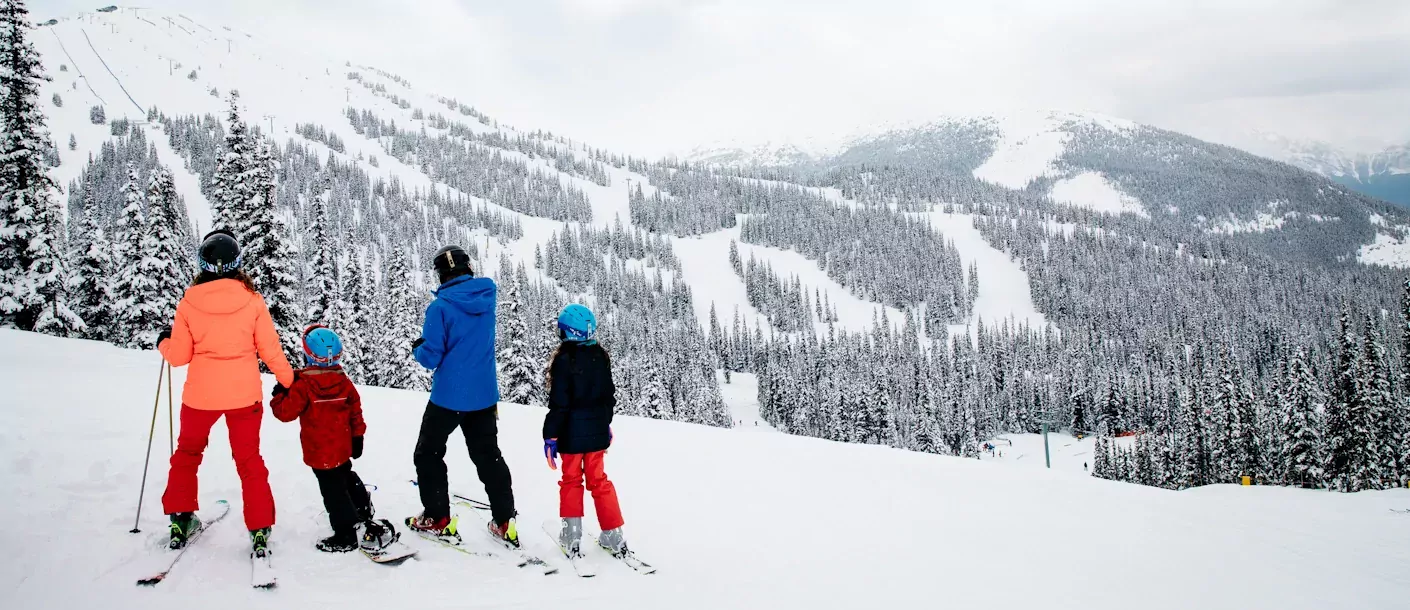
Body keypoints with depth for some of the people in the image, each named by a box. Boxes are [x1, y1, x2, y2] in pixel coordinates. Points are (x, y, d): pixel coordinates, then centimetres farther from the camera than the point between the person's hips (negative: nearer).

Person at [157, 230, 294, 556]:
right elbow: (270, 348, -6)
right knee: (249, 459, 13)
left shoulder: (188, 303, -8)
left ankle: (180, 520, 27)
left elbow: (178, 356, -2)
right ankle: (260, 530, 9)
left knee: (187, 452, 25)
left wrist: (163, 342, 20)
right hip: (244, 394, 0)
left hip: (200, 394, 0)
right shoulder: (252, 300, -10)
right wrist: (288, 380, 8)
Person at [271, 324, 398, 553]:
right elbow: (356, 412, 6)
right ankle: (362, 511, 42)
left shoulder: (303, 384, -18)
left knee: (333, 490, 0)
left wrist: (278, 396, 2)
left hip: (320, 451, -6)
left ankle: (348, 532, 3)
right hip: (342, 446, 6)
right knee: (347, 478, 27)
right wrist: (357, 437, 16)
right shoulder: (344, 381, 0)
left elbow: (286, 412, -16)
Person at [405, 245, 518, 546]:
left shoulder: (441, 306, -18)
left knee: (428, 453, 14)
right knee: (488, 455, 14)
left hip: (448, 396, -5)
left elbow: (431, 357, -15)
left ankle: (438, 518, 16)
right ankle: (504, 522, 11)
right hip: (484, 395, 5)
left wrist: (417, 348, 5)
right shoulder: (486, 297, -1)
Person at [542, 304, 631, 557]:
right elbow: (609, 395, 11)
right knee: (598, 479, 14)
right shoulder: (601, 356, 2)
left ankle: (572, 536, 11)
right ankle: (614, 535, 12)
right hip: (597, 431, 5)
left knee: (571, 480, 10)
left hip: (572, 433, -5)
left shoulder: (564, 360, -17)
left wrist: (550, 436, -12)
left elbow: (559, 403, -17)